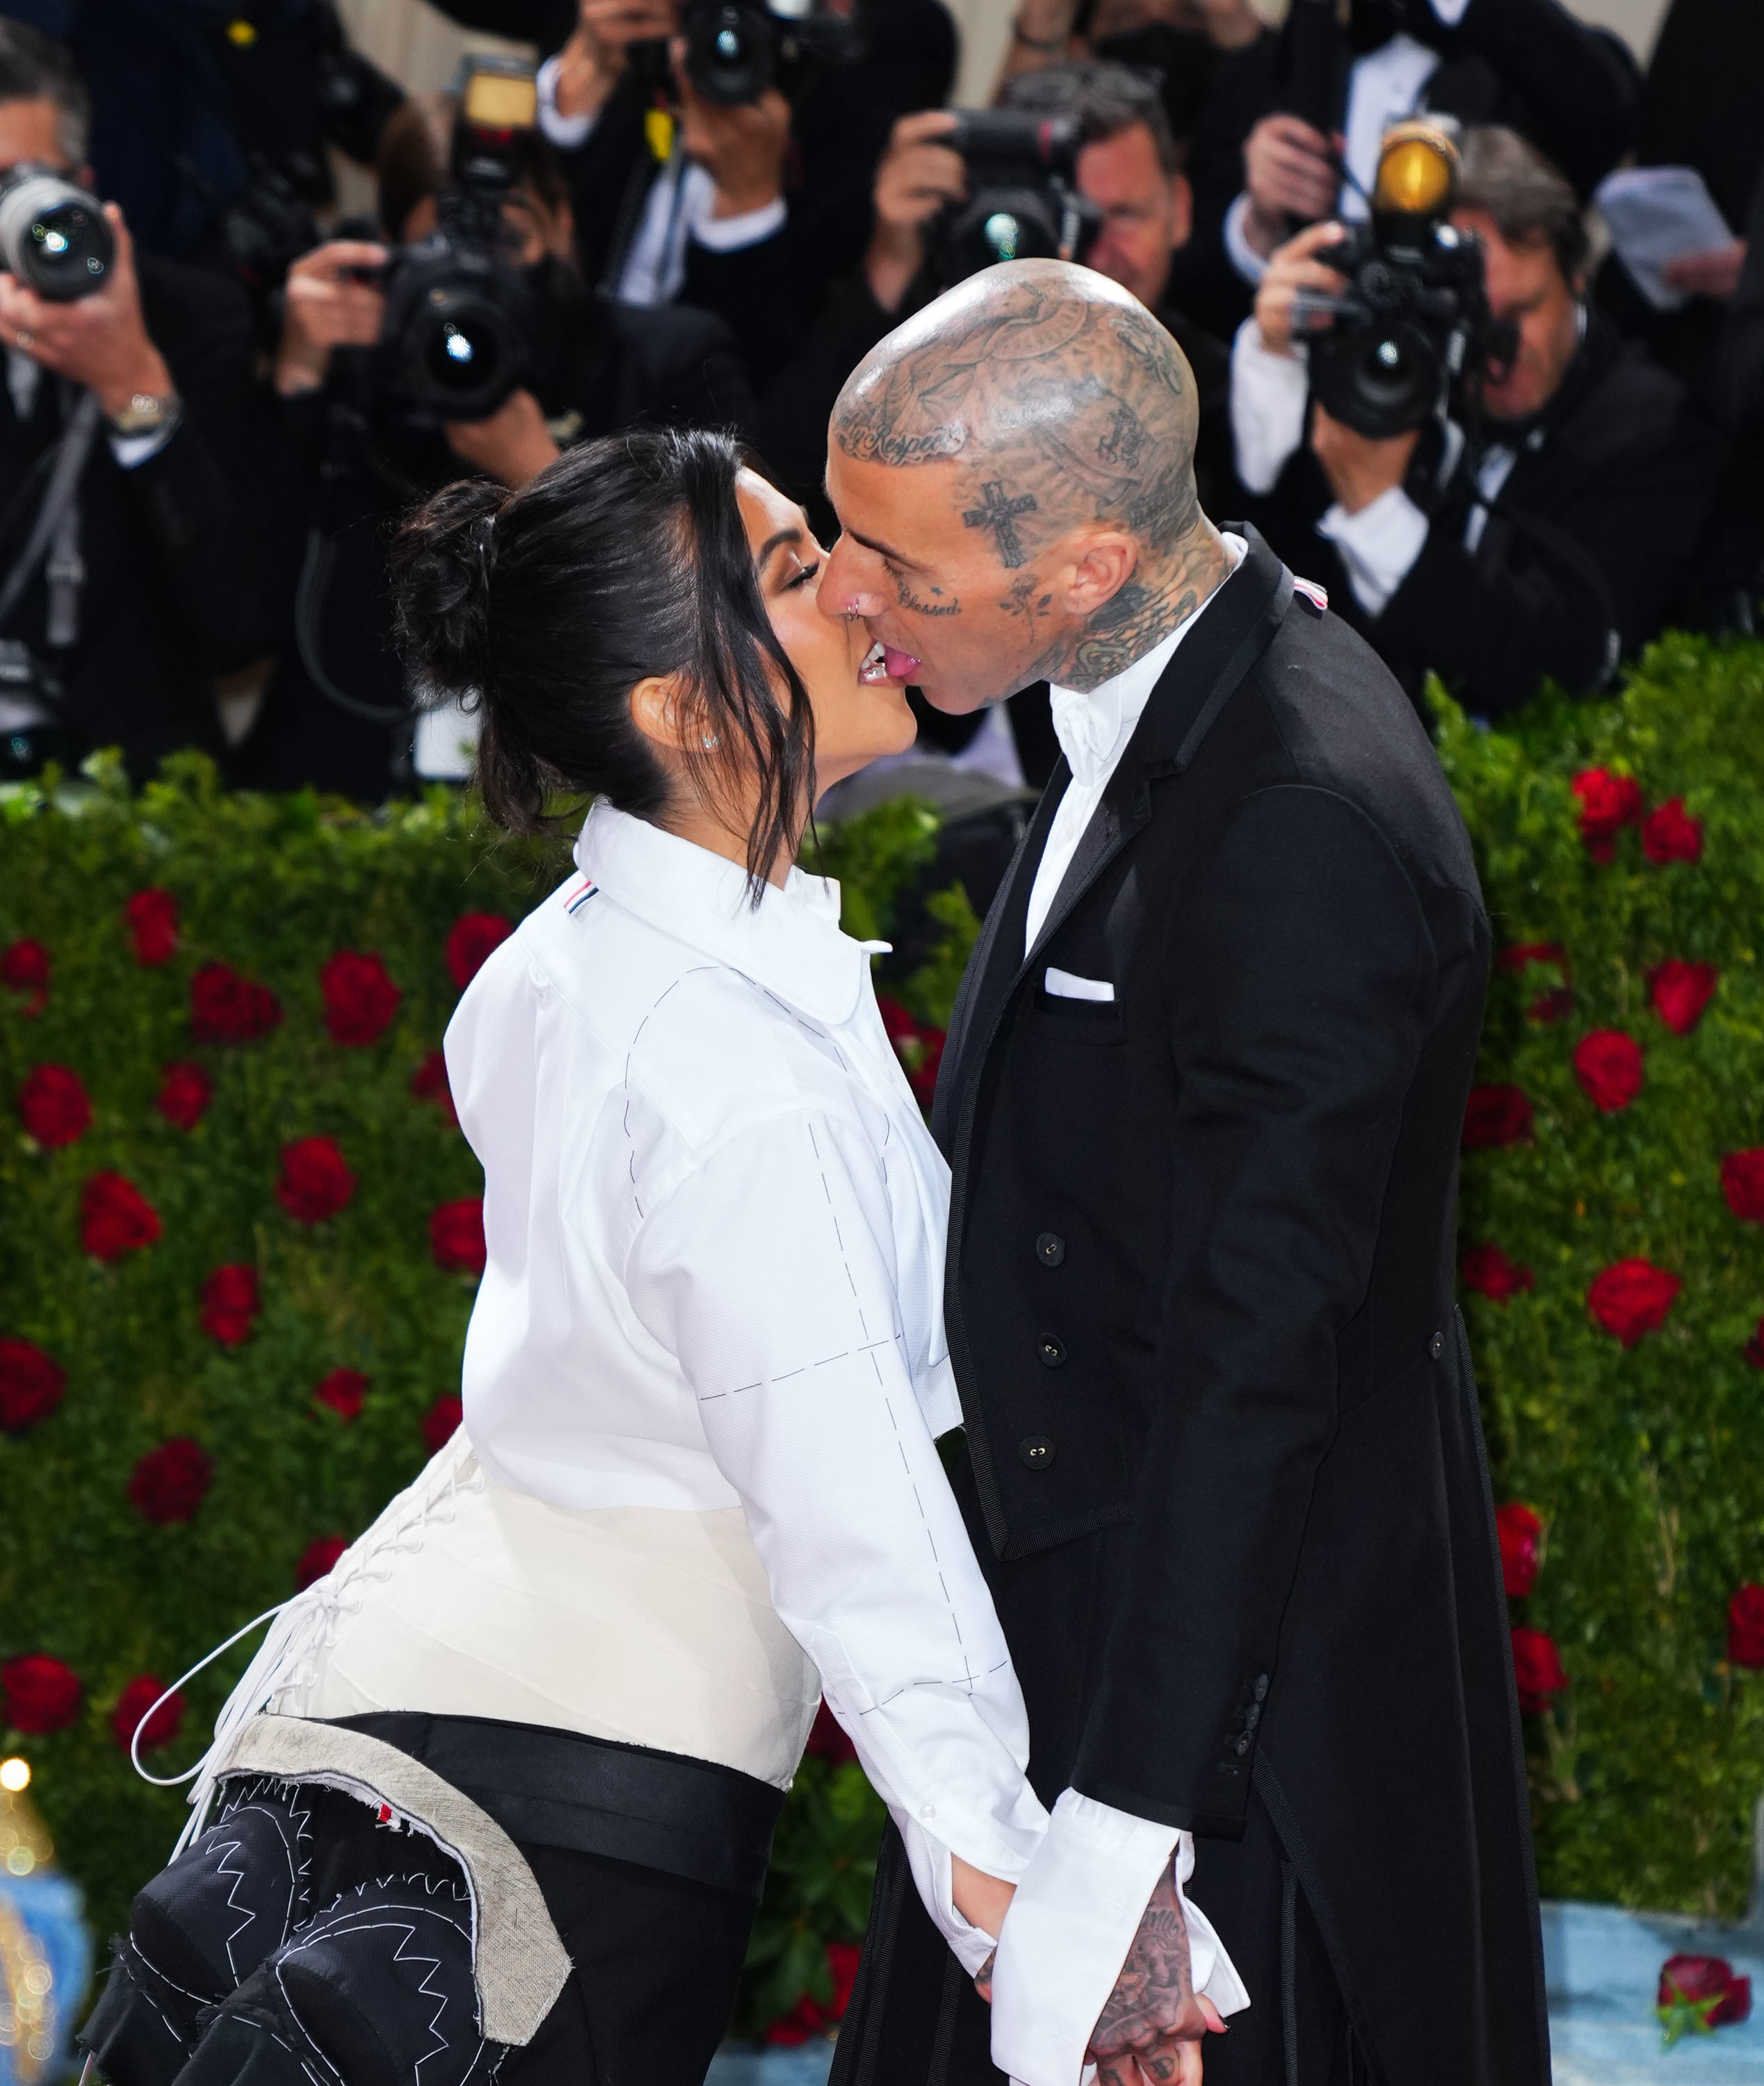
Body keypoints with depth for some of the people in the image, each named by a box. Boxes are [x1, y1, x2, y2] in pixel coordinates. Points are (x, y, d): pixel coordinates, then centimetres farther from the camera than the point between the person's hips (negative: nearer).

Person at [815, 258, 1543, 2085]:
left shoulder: (1307, 831, -28)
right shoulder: (1159, 692, 2)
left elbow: (1253, 1367, -29)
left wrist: (1114, 1846, -30)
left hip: (1239, 1664, -9)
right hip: (1084, 1592, 9)